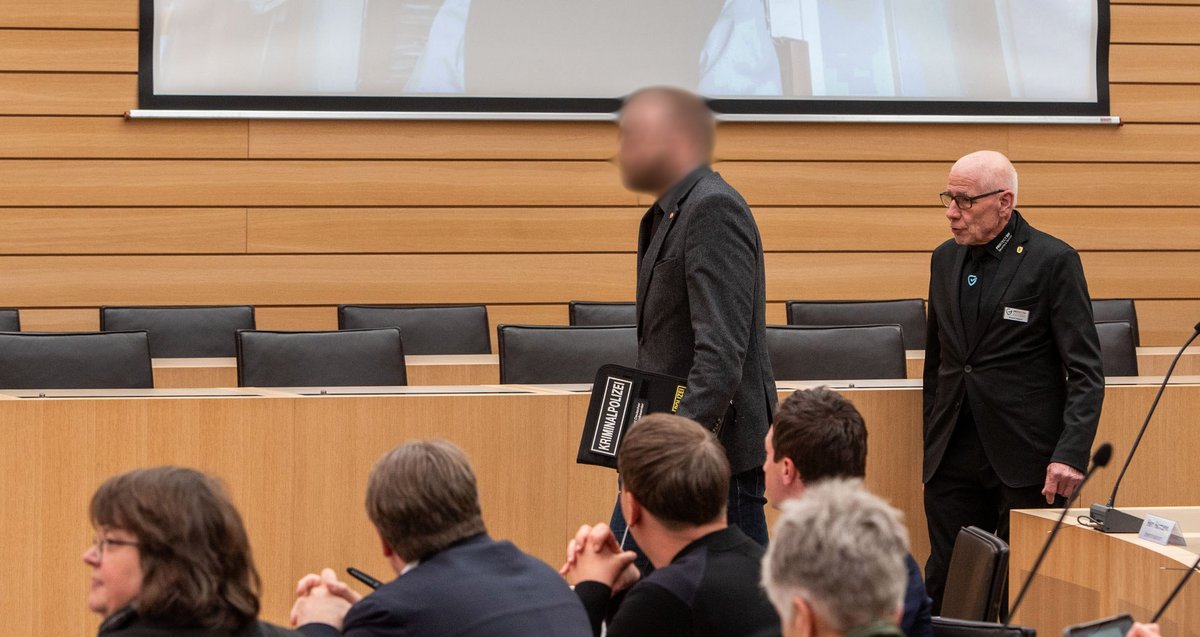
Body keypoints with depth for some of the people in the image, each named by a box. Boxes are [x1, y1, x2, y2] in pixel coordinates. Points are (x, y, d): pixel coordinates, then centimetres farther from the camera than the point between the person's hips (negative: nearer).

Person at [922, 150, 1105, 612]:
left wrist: (1071, 454, -20)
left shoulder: (1054, 261, -6)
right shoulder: (945, 259, 12)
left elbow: (1085, 373, -9)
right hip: (952, 461, 5)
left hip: (1024, 461, -5)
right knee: (944, 593, 3)